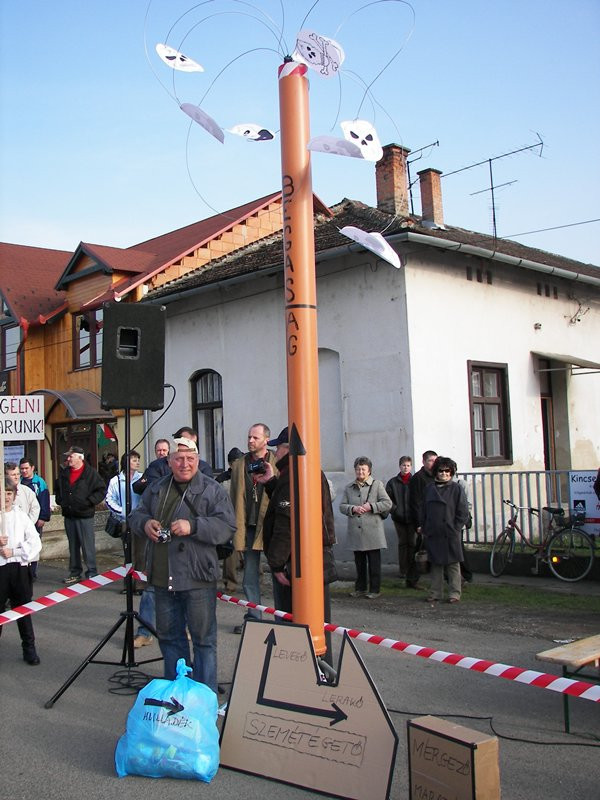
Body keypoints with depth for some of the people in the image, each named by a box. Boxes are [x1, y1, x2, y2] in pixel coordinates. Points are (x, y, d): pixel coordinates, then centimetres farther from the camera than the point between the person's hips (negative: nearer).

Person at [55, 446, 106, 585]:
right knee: (73, 546, 13)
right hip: (69, 515, 6)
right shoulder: (64, 473, 10)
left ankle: (92, 572, 4)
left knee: (88, 545, -4)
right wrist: (60, 501, 12)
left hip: (85, 515, -6)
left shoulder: (90, 473, -8)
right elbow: (58, 489, 27)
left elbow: (101, 490, -8)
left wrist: (89, 502, -15)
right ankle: (75, 572, 22)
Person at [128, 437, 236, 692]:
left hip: (197, 578, -5)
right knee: (169, 635, 17)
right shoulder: (156, 489, 12)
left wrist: (193, 526, -26)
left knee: (203, 638, 2)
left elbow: (226, 527, -14)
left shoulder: (212, 490, -5)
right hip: (162, 578, 6)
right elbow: (136, 516, 18)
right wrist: (145, 523, -5)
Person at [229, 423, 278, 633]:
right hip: (248, 527, 4)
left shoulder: (277, 464, -2)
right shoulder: (239, 465, 10)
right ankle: (253, 617, 19)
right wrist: (234, 526, 8)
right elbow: (234, 498, 12)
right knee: (250, 576, 9)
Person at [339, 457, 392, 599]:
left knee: (374, 563, 1)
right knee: (359, 562, 12)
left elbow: (387, 503, -4)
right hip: (355, 532, 4)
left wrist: (371, 506, -14)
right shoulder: (349, 487, 13)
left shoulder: (377, 485, 2)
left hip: (373, 531, -4)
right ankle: (360, 588, 22)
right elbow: (342, 506, 9)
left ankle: (374, 589, 10)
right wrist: (353, 509, -10)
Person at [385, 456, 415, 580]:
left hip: (412, 517, -1)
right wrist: (395, 510, -10)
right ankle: (403, 570, 11)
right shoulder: (392, 482, 4)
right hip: (399, 518, 1)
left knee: (412, 542, 2)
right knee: (402, 543, 6)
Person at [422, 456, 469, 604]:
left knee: (453, 564, 3)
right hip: (433, 534, 4)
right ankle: (435, 593, 17)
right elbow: (424, 511, 14)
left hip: (450, 535, -4)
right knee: (435, 565, 9)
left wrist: (455, 529, -8)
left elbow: (463, 513, -3)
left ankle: (454, 594, 10)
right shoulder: (429, 488, 9)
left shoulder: (456, 488, -2)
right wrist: (424, 530, 9)